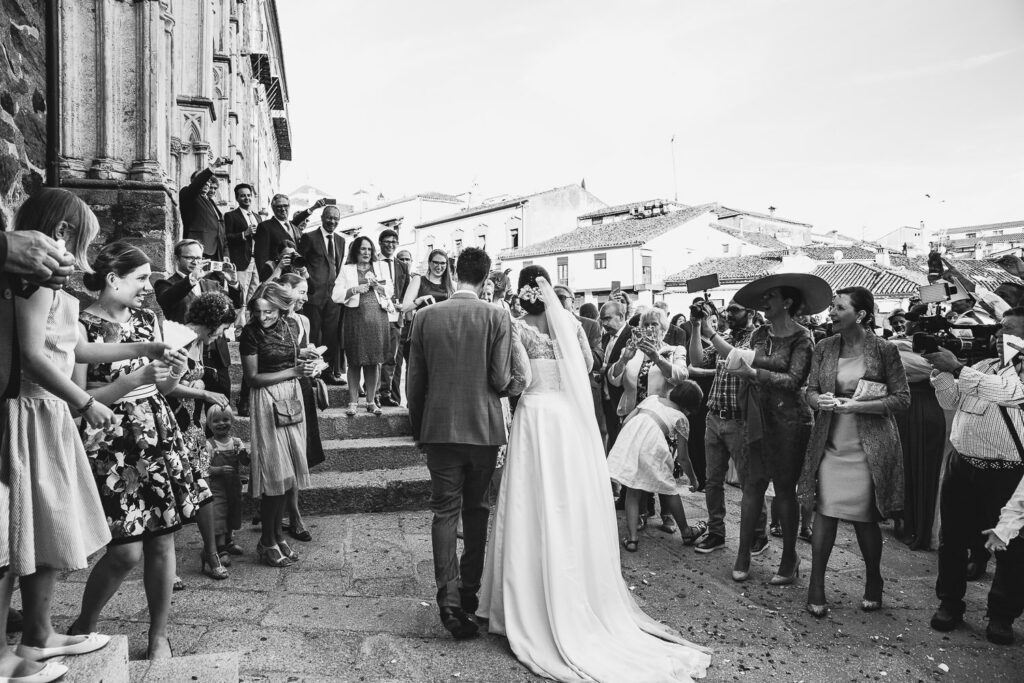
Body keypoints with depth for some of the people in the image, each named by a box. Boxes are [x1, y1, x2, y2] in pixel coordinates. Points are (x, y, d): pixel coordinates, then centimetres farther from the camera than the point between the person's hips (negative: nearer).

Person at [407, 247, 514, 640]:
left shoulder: (425, 317, -2)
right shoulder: (497, 318, -8)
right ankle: (470, 590, 27)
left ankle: (450, 602, 0)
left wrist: (418, 430, 12)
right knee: (477, 510, 16)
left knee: (444, 513, 6)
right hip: (484, 429, 0)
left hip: (439, 429, 1)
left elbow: (414, 381, 1)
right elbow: (501, 379, -12)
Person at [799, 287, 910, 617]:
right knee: (824, 513, 2)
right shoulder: (824, 348, 3)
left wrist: (858, 405, -18)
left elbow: (902, 398, -6)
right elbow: (810, 390, 7)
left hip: (869, 447, -2)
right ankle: (816, 586, 11)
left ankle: (873, 581, 31)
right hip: (830, 444, 3)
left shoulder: (884, 349, -7)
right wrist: (819, 401, -16)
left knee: (866, 518, 8)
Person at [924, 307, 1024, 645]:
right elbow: (950, 401, 13)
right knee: (952, 539, 11)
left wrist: (956, 367, -25)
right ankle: (950, 603, 25)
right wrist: (941, 370, -3)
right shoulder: (982, 366, 12)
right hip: (961, 465, 5)